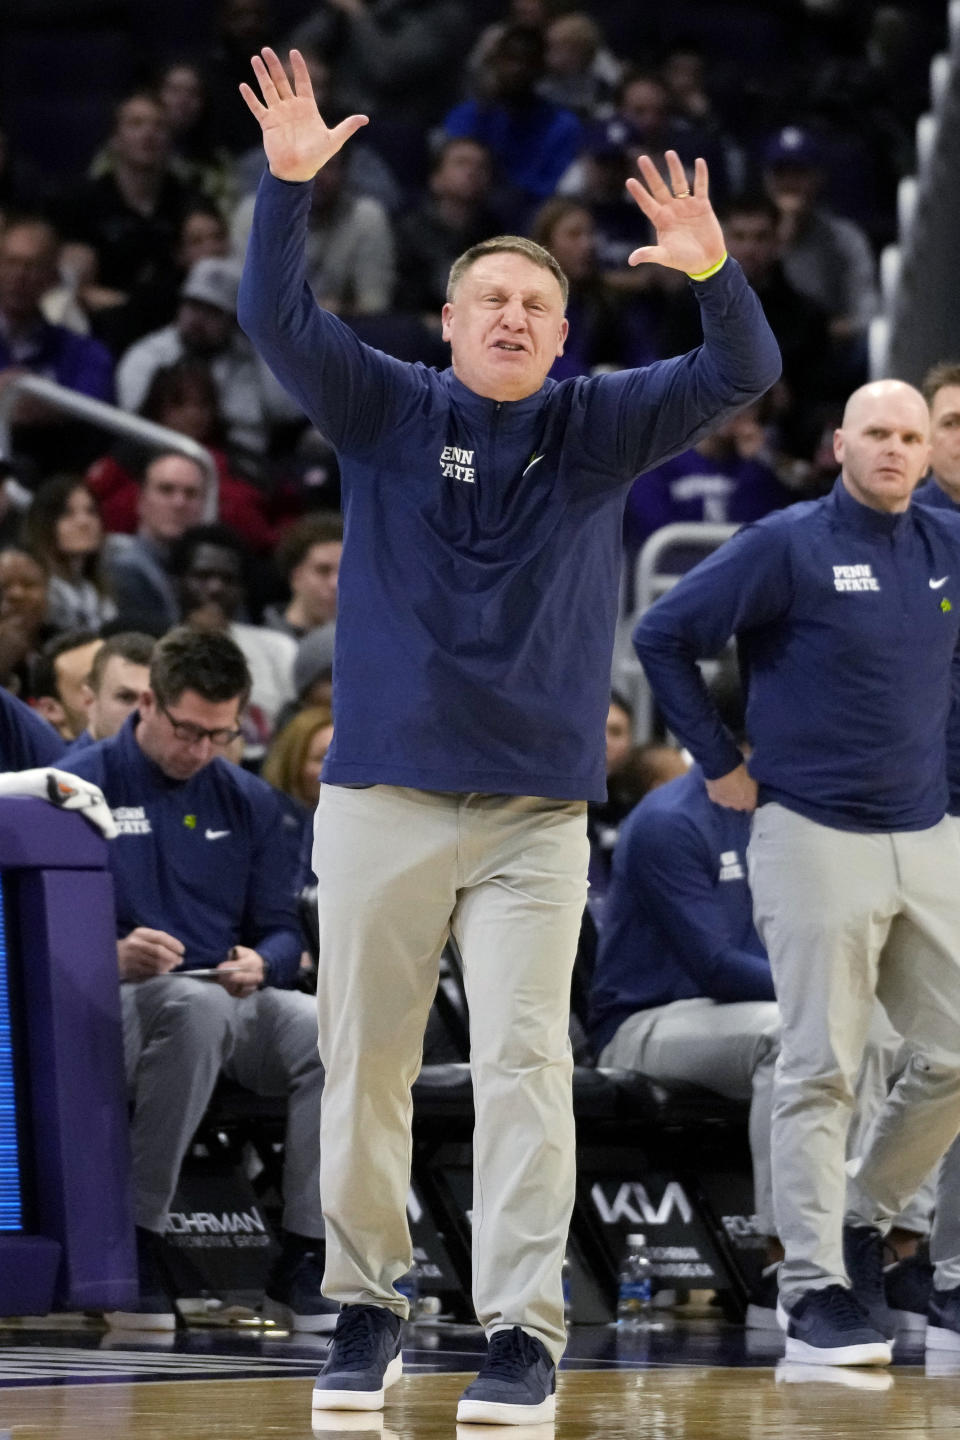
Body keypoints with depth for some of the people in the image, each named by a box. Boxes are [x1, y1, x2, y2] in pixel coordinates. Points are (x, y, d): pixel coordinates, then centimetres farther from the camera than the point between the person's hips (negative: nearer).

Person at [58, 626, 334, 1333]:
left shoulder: (248, 802, 17)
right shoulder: (83, 784, 3)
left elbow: (283, 930, 15)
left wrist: (260, 964, -10)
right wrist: (113, 955, -23)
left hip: (235, 1002, 4)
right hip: (116, 1003, -4)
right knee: (196, 1003, -40)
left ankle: (304, 1263, -20)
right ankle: (137, 1241, -30)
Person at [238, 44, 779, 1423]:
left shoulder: (600, 427, 7)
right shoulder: (386, 411, 4)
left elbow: (742, 374, -5)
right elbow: (277, 321, -9)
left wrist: (714, 272, -25)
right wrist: (287, 185, -24)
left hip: (539, 809, 0)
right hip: (383, 791, 0)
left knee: (525, 1063, -8)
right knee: (364, 1063, 4)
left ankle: (525, 1334, -8)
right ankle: (366, 1309, 18)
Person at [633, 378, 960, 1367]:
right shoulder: (789, 545, -7)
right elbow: (662, 635, -6)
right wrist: (720, 767, -5)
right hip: (815, 834, -6)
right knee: (822, 1069, -5)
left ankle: (861, 1221, 23)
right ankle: (814, 1288, -1)